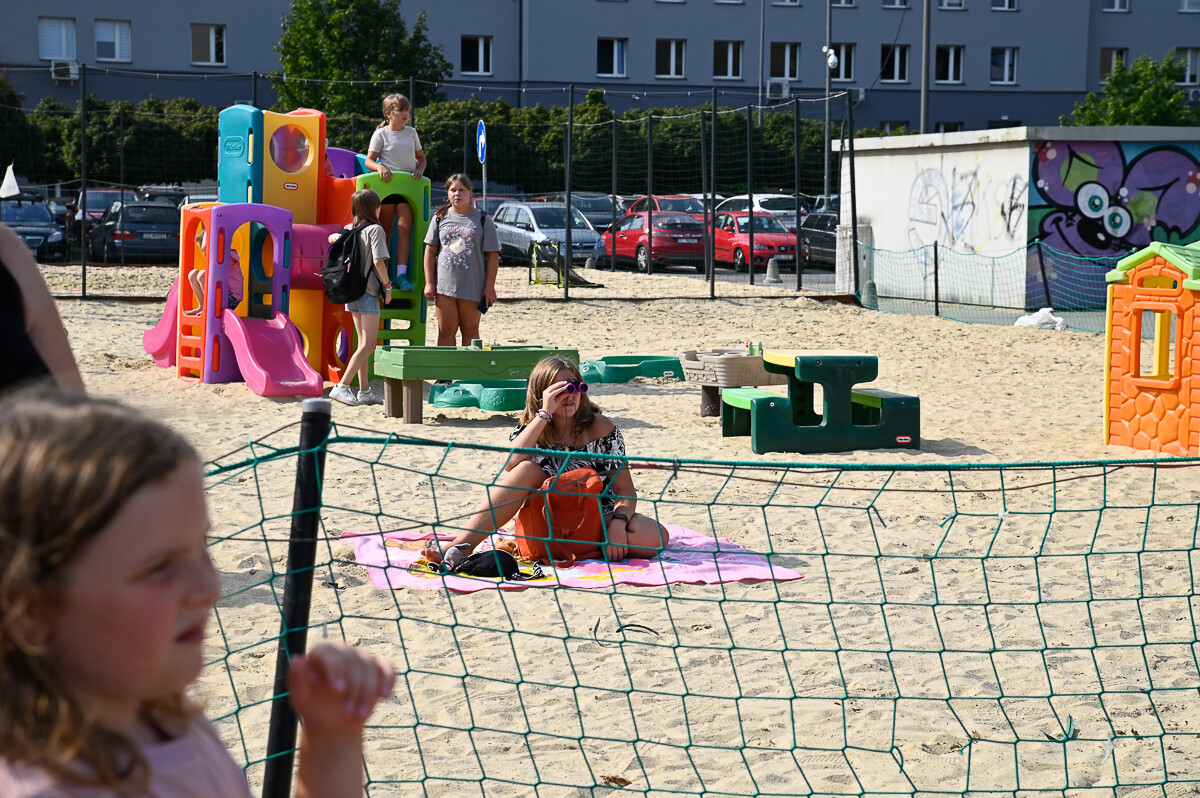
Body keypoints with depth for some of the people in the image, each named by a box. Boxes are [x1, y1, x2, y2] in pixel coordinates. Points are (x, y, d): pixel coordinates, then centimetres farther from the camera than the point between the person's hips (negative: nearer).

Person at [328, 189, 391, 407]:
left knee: (363, 343, 14)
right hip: (368, 291, -8)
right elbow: (378, 261, -20)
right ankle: (342, 387, -19)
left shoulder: (349, 229, 10)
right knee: (368, 345, -9)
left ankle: (364, 391, 14)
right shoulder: (375, 229, -11)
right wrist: (387, 285, -9)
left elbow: (332, 238, 31)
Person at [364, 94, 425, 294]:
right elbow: (369, 160, -2)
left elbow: (421, 156, 21)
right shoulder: (381, 134, 0)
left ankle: (401, 274, -14)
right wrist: (380, 167, -22)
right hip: (386, 185, -2)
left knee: (405, 228, -9)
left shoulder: (411, 133, 11)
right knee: (385, 229, 3)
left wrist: (419, 169, 0)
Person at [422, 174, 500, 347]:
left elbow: (493, 255, 1)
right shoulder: (440, 218, 9)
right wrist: (429, 283, 2)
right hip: (444, 285, 2)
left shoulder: (483, 220, 3)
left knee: (470, 330, 5)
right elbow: (430, 251, 9)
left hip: (473, 286, -1)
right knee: (446, 330, 2)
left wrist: (490, 286, -5)